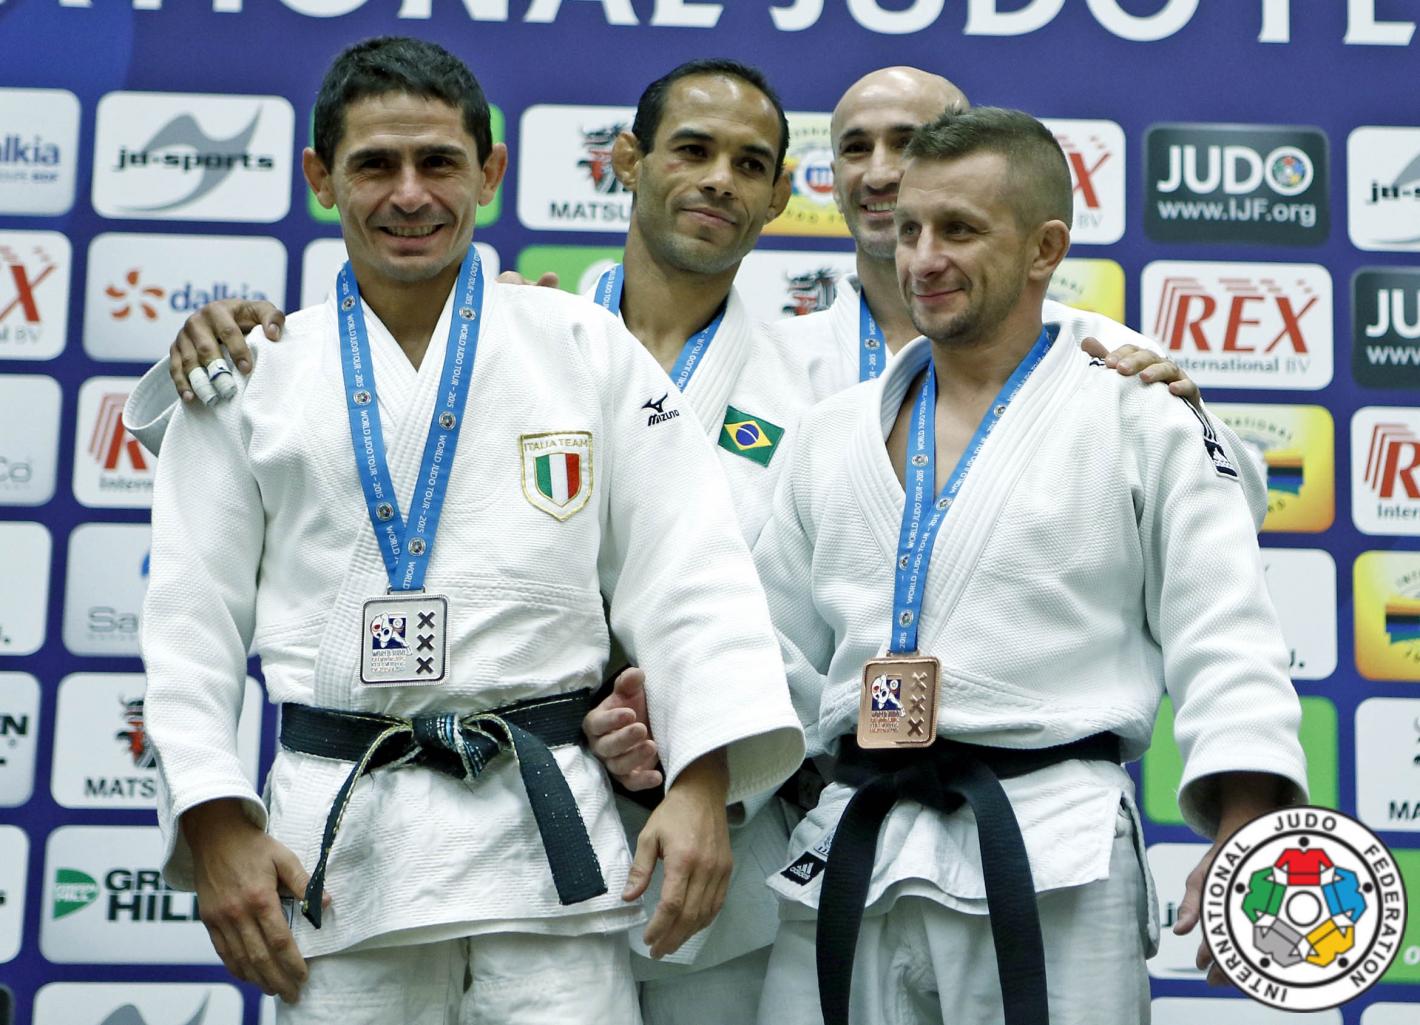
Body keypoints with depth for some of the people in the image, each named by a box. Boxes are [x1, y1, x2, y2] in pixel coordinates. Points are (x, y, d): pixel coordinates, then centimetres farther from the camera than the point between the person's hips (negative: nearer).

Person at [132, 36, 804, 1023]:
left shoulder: (588, 348, 5)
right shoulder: (252, 374, 8)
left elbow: (685, 570, 0)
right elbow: (193, 614, 7)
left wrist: (702, 783, -9)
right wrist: (217, 824, -2)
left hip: (545, 827, -1)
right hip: (337, 840, 1)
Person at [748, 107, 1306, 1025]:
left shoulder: (1142, 421, 1)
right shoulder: (834, 434, 14)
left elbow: (1224, 644, -5)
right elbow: (782, 656, 16)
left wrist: (1247, 837, -17)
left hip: (1051, 866, -4)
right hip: (848, 861, 4)